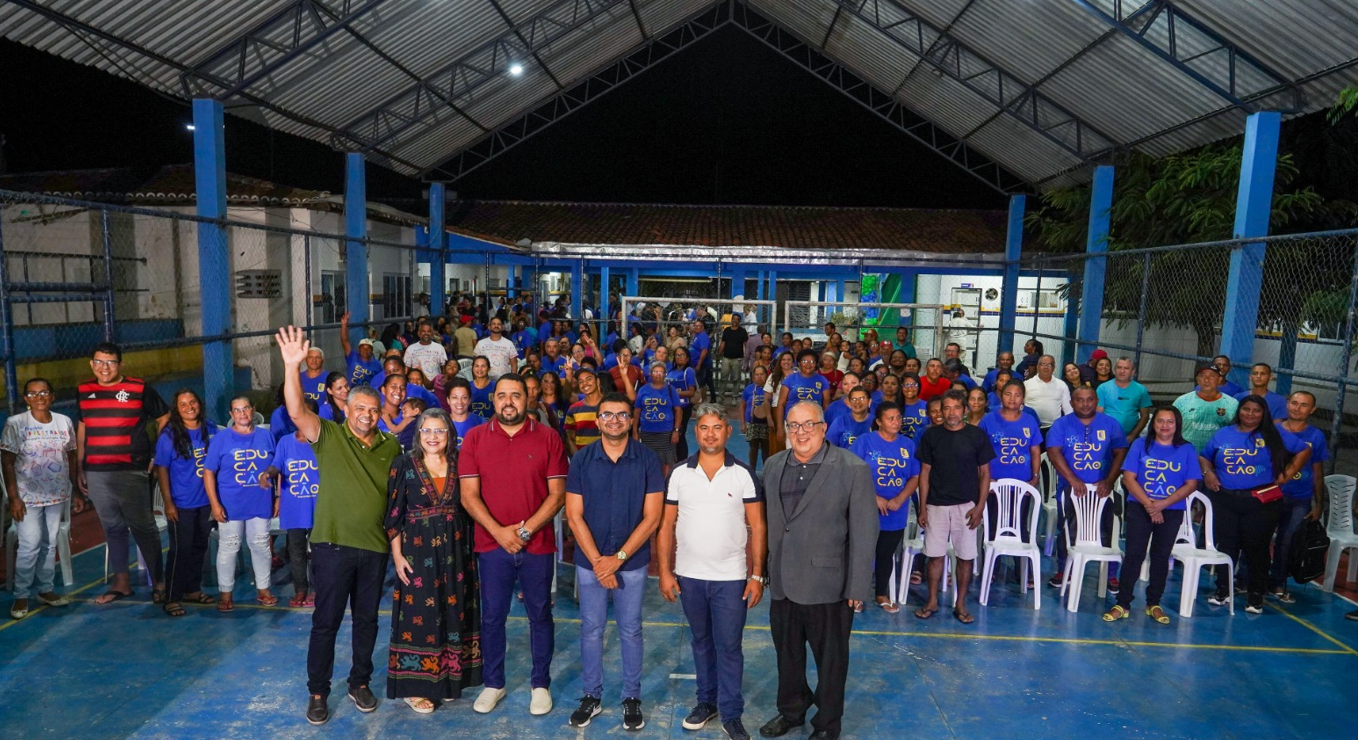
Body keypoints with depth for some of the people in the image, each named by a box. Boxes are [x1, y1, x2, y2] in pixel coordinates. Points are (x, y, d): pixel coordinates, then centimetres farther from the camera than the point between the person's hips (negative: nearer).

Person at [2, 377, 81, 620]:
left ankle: (46, 589, 21)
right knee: (30, 546, -5)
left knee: (49, 544, 11)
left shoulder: (64, 422, 4)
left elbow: (72, 458, 9)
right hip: (28, 496, -3)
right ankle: (21, 596, 7)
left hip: (57, 495, 4)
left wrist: (78, 492, 8)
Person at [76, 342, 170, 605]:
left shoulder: (139, 389, -4)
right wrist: (79, 469, 16)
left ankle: (158, 582, 7)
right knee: (112, 528, 13)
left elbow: (164, 418, 4)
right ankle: (121, 583, 24)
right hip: (96, 474, 4)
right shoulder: (83, 391, 9)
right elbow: (81, 430, 17)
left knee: (143, 528, -1)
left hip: (131, 472, -4)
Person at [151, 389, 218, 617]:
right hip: (181, 504, -5)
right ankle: (172, 598, 11)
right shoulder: (169, 436, -10)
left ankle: (193, 590, 30)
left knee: (199, 548, 15)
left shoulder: (210, 430, 1)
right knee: (180, 550, 0)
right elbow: (161, 470, -8)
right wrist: (168, 503, -11)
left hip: (206, 502, 5)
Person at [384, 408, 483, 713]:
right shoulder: (403, 465, -4)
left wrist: (468, 551, 3)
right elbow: (393, 515, -4)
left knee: (453, 614, 10)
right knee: (420, 615, 1)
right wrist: (397, 556, -9)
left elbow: (468, 509, 8)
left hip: (455, 551, 3)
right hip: (418, 551, -3)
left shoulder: (459, 464, 3)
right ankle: (415, 686, 14)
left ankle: (448, 679, 25)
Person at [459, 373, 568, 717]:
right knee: (492, 616, 12)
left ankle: (541, 684, 27)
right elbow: (469, 495, -4)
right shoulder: (475, 438, 0)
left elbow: (557, 494, -5)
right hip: (492, 544, 1)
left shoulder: (548, 438, -3)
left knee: (540, 615, 11)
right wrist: (499, 531, -14)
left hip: (537, 544, -1)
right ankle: (493, 683, 30)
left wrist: (527, 528, -15)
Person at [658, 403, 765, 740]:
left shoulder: (744, 474, -5)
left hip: (731, 577, -2)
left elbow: (757, 527, -3)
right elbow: (666, 525, 3)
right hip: (689, 575, 2)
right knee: (701, 641, 17)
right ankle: (707, 700, 34)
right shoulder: (680, 473, -1)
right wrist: (665, 571, -2)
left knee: (729, 646, 4)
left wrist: (757, 575, -7)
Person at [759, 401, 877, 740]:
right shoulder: (773, 466, 4)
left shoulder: (853, 469, -12)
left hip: (827, 584, -4)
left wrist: (857, 587, -12)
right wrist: (765, 570, 8)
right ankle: (791, 711, 43)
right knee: (786, 653, 21)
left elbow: (864, 532, -12)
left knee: (830, 659, 13)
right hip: (782, 583, 5)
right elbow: (766, 520, 9)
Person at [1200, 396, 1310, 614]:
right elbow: (1204, 457, 20)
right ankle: (1222, 589, 19)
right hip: (1225, 500, 2)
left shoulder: (1275, 435, 4)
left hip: (1261, 502, -2)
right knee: (1226, 545, 7)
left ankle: (1256, 595, 14)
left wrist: (1289, 473, 1)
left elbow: (1304, 450, 8)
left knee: (1256, 548, 3)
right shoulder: (1222, 434, 10)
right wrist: (1207, 472, 1)